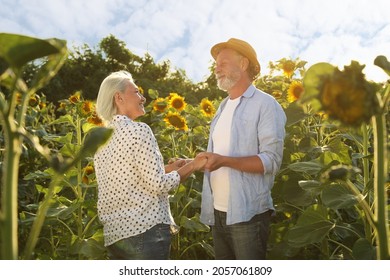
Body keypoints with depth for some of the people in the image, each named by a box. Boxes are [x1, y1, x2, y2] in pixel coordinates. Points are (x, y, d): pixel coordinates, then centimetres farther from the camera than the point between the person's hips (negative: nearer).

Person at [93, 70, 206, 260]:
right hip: (146, 230, -7)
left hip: (113, 233, 8)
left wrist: (167, 168, 16)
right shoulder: (138, 130, -12)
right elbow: (158, 185, -15)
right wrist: (192, 166, -2)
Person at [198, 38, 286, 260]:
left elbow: (272, 161, -18)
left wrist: (224, 160, -26)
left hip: (248, 214, -7)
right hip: (218, 212, 7)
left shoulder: (265, 105, -9)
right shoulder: (223, 107, 15)